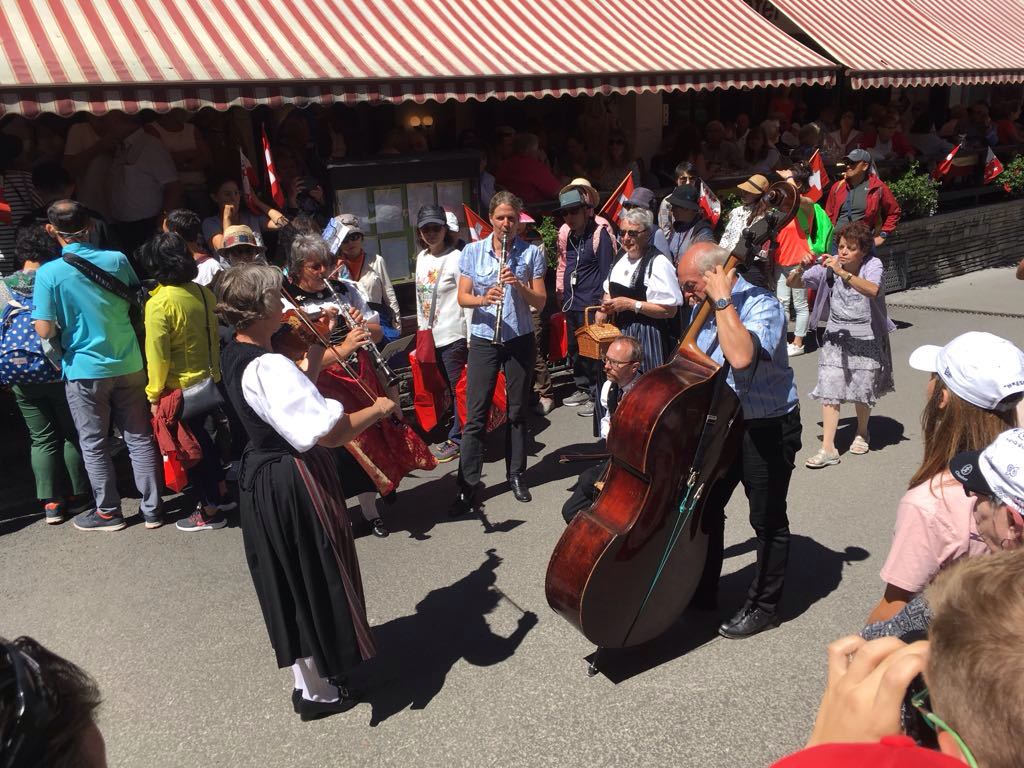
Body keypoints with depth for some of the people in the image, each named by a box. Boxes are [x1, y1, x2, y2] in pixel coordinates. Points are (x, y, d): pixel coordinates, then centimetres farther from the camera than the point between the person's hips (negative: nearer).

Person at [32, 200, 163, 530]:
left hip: (85, 370, -3)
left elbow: (45, 330, -14)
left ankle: (108, 512, 23)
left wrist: (66, 324, 5)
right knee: (139, 438, 11)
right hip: (129, 364, 3)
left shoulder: (48, 274, -12)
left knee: (94, 445, 12)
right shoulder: (117, 259, -4)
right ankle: (151, 509, 17)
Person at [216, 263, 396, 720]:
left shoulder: (235, 357, 3)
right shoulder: (268, 367, -27)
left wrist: (316, 354, 7)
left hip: (261, 476, 10)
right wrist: (378, 409, -16)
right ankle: (318, 692, 26)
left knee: (289, 581, 21)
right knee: (314, 578, 8)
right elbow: (330, 433, -31)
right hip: (295, 484, -9)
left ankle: (307, 677, 40)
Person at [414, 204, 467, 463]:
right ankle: (460, 433, 25)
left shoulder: (455, 258, -11)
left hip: (452, 336, -7)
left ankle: (456, 439, 11)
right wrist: (421, 327, 18)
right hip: (429, 336, 8)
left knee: (457, 389, 1)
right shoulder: (421, 258, 11)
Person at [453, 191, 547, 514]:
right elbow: (462, 297, 0)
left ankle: (516, 475, 25)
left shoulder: (532, 253, 0)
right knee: (475, 414, -1)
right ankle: (468, 484, 6)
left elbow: (540, 302, -2)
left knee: (517, 411, 10)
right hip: (483, 340, 0)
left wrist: (519, 285, -20)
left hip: (520, 340, 1)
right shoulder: (472, 251, 1)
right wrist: (483, 299, -20)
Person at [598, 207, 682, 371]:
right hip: (621, 332, 7)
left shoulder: (658, 263, -15)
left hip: (647, 336, -7)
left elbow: (670, 310, -19)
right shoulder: (622, 258, 10)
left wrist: (631, 304, -20)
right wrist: (604, 309, 4)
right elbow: (609, 290, 25)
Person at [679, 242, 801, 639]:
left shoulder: (763, 306, -21)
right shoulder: (704, 308, 2)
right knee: (705, 506, 16)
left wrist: (723, 300, -32)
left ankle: (763, 606, 25)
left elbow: (741, 357, -41)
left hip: (766, 429, -8)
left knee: (768, 522, 7)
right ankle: (701, 592, 34)